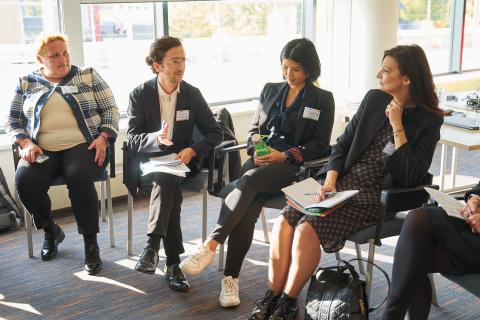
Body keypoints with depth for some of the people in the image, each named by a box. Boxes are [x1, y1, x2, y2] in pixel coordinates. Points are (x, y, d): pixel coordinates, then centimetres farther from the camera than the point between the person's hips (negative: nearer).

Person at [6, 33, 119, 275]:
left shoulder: (88, 76, 11)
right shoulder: (27, 83, 15)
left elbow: (110, 110, 7)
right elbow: (13, 120, 15)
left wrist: (103, 138, -9)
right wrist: (26, 143, -4)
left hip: (83, 145, -2)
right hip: (42, 150, 2)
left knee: (79, 177, -35)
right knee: (25, 180, -28)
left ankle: (91, 243, -19)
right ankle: (51, 230, 0)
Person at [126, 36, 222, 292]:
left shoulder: (192, 94, 5)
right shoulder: (140, 94, 0)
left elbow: (215, 133, 5)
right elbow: (132, 139, -5)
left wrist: (192, 150, -14)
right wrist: (156, 138, -27)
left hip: (182, 160, 1)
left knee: (166, 178, -35)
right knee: (171, 186, -33)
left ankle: (152, 247, -35)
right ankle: (172, 262, -33)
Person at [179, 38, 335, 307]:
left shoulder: (323, 99, 8)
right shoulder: (271, 90, 20)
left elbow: (320, 145, 2)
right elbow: (255, 130, 21)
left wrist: (284, 155, -11)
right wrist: (256, 151, -2)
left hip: (294, 166, -3)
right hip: (262, 160, 3)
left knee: (250, 179, -35)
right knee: (248, 207, -29)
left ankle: (211, 246, -37)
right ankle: (231, 278, -29)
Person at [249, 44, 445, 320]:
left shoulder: (429, 120, -4)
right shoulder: (374, 99, 9)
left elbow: (412, 177, -13)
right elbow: (343, 144, 11)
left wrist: (397, 126, -16)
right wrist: (329, 181, -5)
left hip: (374, 197, -5)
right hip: (341, 183, 5)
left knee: (308, 228, -26)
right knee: (285, 220, -19)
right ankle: (272, 298, -9)